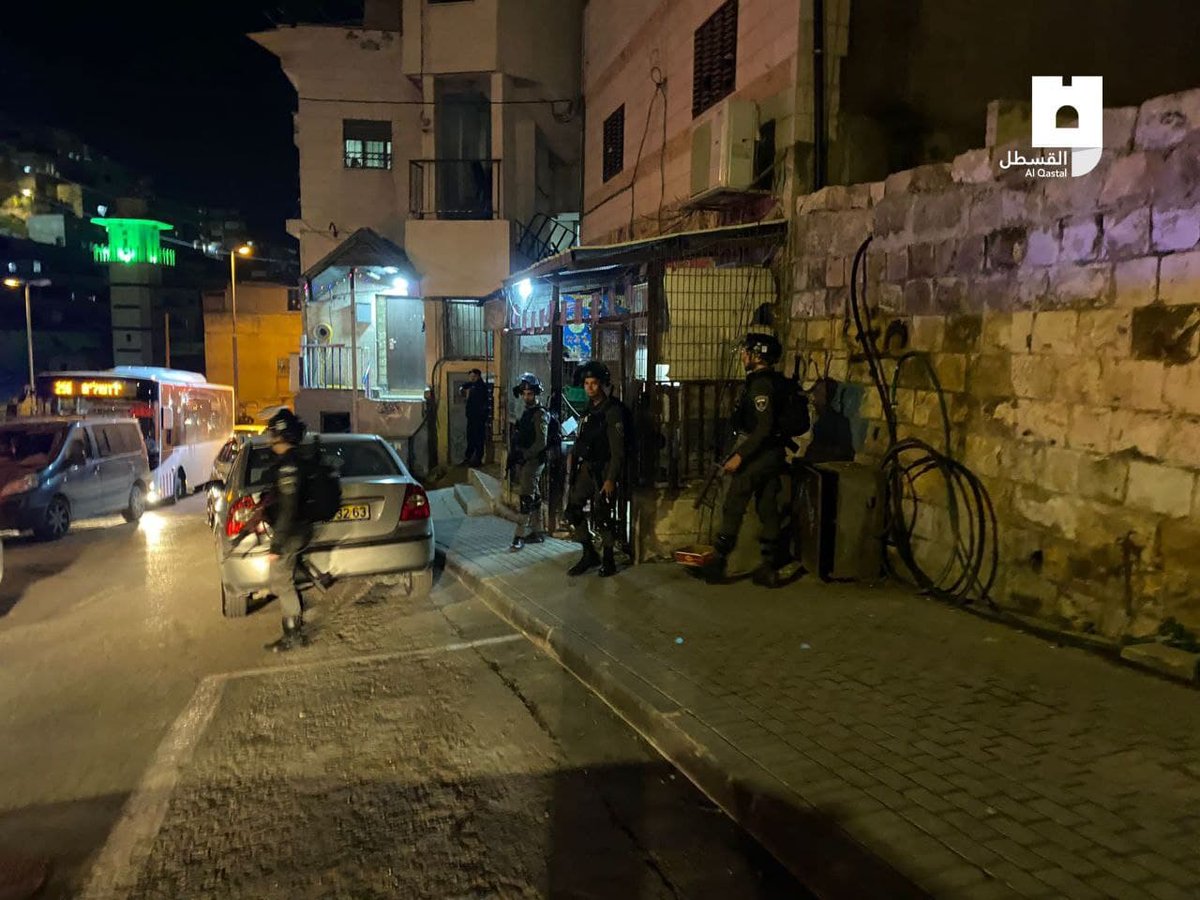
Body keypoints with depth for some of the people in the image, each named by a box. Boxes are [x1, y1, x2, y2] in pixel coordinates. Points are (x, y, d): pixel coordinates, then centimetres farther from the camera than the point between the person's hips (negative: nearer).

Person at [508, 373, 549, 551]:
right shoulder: (527, 411, 15)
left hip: (533, 461, -9)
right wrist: (516, 457, 12)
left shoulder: (540, 414, -12)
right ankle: (536, 533, 18)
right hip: (524, 461, 9)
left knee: (527, 499, -9)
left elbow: (541, 442, -19)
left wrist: (524, 456, -19)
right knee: (534, 498, 12)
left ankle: (520, 536, -9)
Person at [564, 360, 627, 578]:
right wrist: (573, 454, 11)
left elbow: (618, 449, -18)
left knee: (602, 516, -2)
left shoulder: (612, 410, -15)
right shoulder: (590, 407, 10)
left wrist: (611, 479, -21)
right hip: (586, 467, 8)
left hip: (603, 470, -8)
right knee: (572, 509, 6)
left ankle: (608, 560, 15)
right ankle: (590, 554, 19)